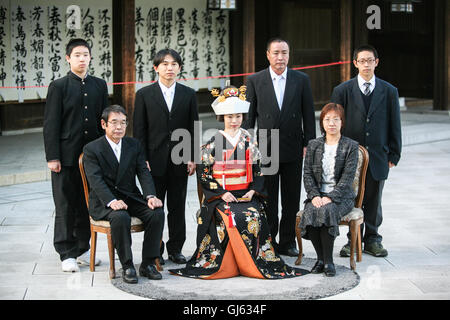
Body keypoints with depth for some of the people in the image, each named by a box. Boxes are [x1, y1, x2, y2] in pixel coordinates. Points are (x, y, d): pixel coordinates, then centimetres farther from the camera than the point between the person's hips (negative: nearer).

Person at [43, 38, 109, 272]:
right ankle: (67, 254, 8)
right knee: (65, 206, 1)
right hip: (66, 156, -4)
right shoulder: (58, 87, -2)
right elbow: (51, 125, -5)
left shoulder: (99, 86, 10)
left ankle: (82, 249, 22)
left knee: (87, 205, 10)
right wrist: (52, 157, -11)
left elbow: (104, 120, 14)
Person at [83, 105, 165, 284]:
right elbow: (96, 180, -16)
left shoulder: (134, 145, 10)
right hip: (104, 202, -4)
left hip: (131, 198, 4)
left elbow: (144, 173, 2)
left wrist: (151, 196, -18)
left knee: (157, 213, -21)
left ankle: (148, 264, -10)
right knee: (121, 217, -36)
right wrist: (112, 201, -33)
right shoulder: (91, 149, -4)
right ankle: (127, 267, -21)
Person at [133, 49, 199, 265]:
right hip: (154, 161, -2)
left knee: (177, 207, 7)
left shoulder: (189, 95, 8)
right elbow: (139, 131, 0)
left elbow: (193, 129, 8)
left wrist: (192, 158, 1)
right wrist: (142, 160, -6)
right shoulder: (144, 95, 2)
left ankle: (175, 249, 18)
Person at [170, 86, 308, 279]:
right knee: (228, 218, -31)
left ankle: (252, 264, -15)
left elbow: (258, 169, 13)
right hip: (220, 195, -2)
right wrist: (222, 193, -10)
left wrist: (253, 191, -5)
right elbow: (203, 172, 0)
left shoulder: (249, 141, 12)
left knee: (254, 216, -27)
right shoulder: (213, 143, 3)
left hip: (247, 194, 2)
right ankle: (228, 265, -17)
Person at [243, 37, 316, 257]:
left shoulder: (301, 80, 3)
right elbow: (249, 115, 4)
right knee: (267, 199, 4)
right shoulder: (255, 81, 2)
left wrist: (309, 144, -1)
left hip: (293, 148, 1)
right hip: (265, 148, -1)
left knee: (291, 199, 7)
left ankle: (287, 242, 16)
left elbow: (308, 114, 4)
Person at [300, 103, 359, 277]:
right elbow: (307, 174, 6)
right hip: (317, 195, 3)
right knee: (310, 212, -31)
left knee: (327, 210, -35)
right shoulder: (313, 145, 12)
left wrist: (330, 197, -20)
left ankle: (328, 260, -24)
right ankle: (320, 258, -17)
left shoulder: (351, 146, 1)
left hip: (341, 196, -3)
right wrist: (314, 196, -12)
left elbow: (347, 177, -8)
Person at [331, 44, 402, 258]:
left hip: (377, 157, 1)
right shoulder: (342, 91, 1)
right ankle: (353, 240, 16)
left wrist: (393, 155, 3)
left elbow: (394, 126, 7)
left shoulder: (389, 91, 4)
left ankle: (372, 240, 22)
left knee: (373, 201, 9)